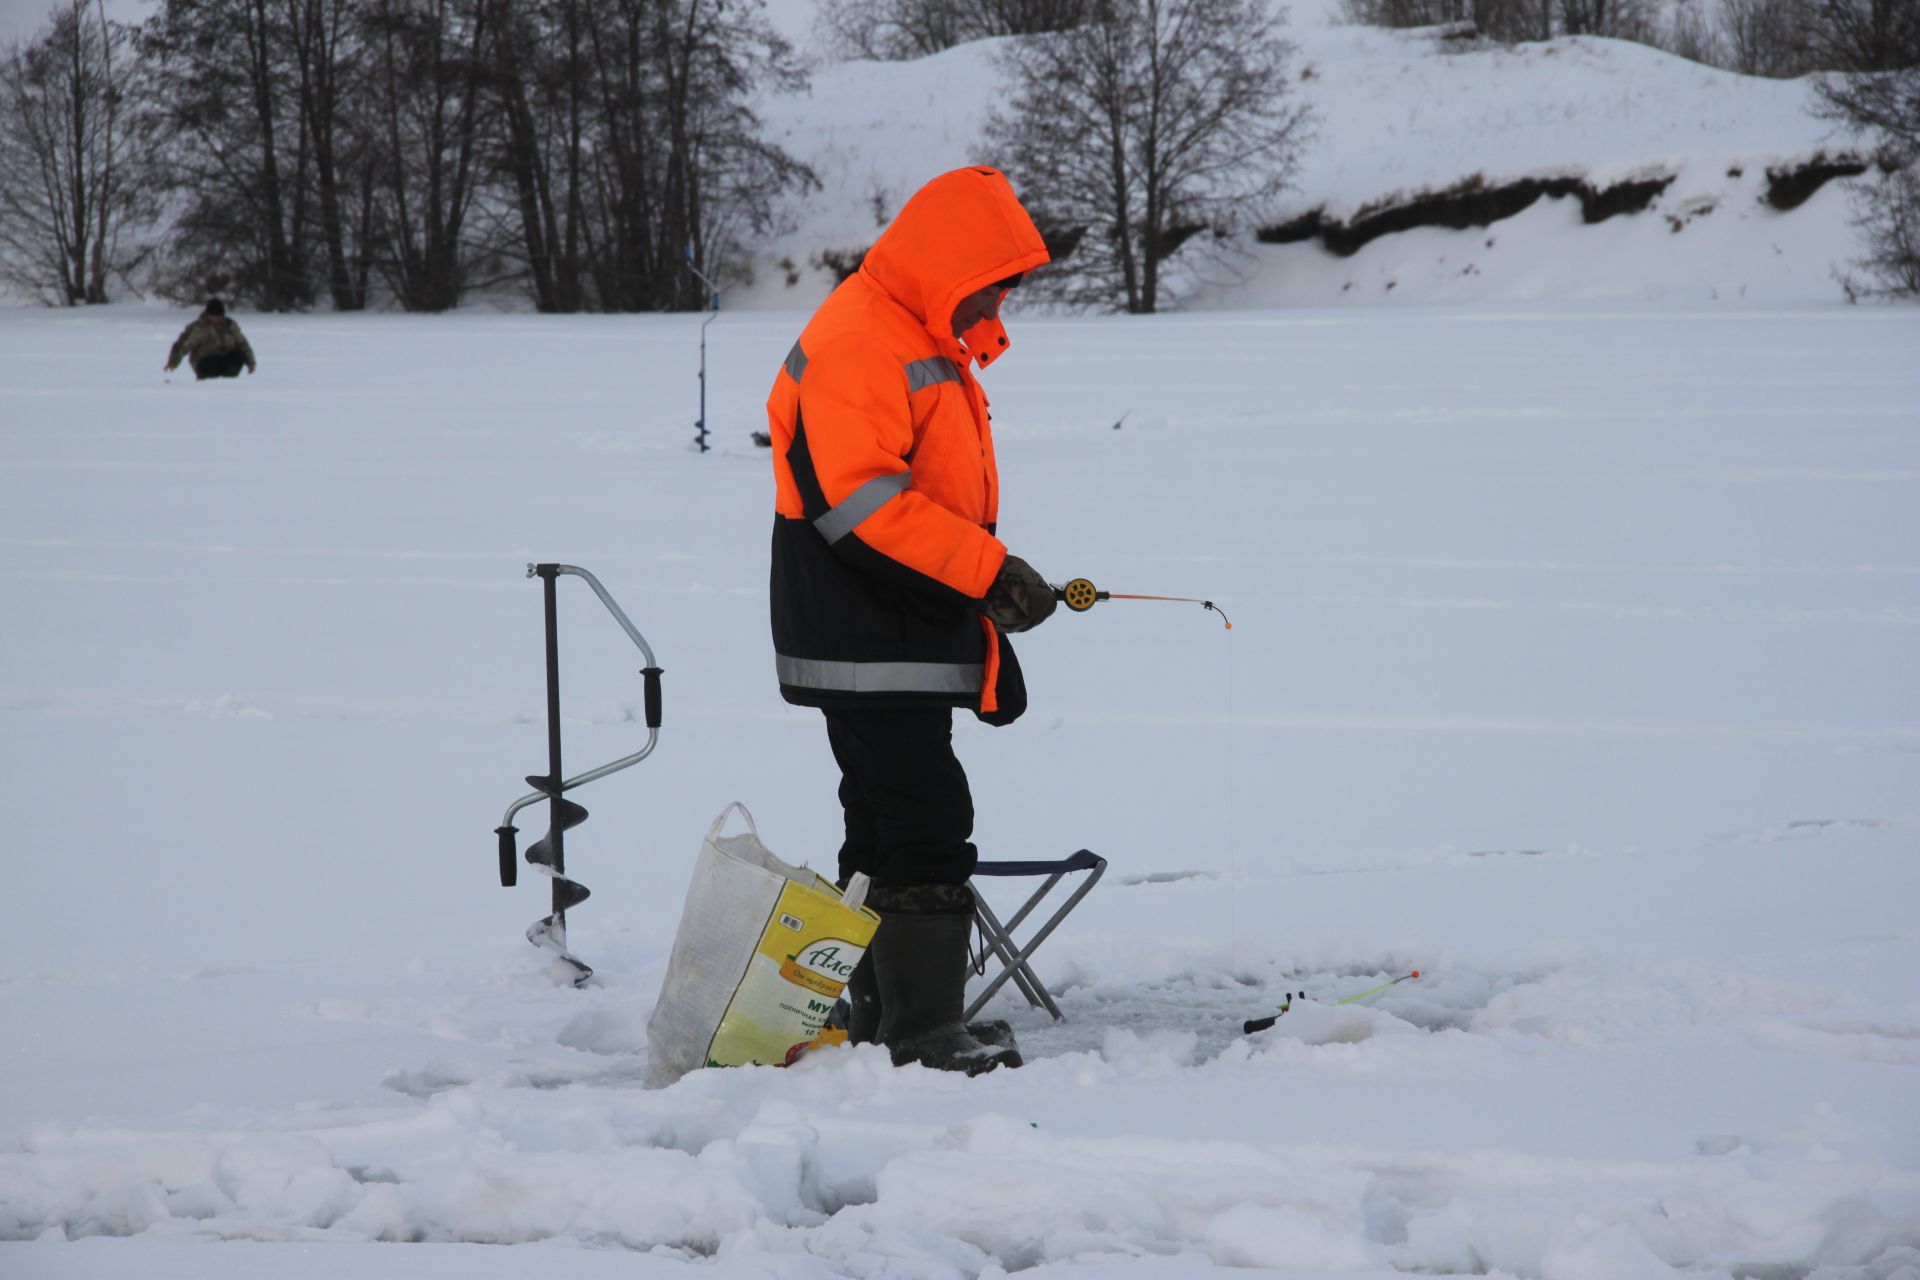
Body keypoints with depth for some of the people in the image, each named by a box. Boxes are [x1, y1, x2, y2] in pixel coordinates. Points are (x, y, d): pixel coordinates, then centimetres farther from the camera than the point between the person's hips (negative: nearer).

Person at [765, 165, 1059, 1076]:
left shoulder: (928, 343, 18)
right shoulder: (857, 342, -17)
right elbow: (861, 498, -26)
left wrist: (991, 590, 22)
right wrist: (988, 570, -26)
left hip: (911, 635, 11)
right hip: (870, 645, -11)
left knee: (891, 828, 15)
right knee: (926, 823, -12)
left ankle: (880, 1016, 23)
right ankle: (926, 1035, -12)